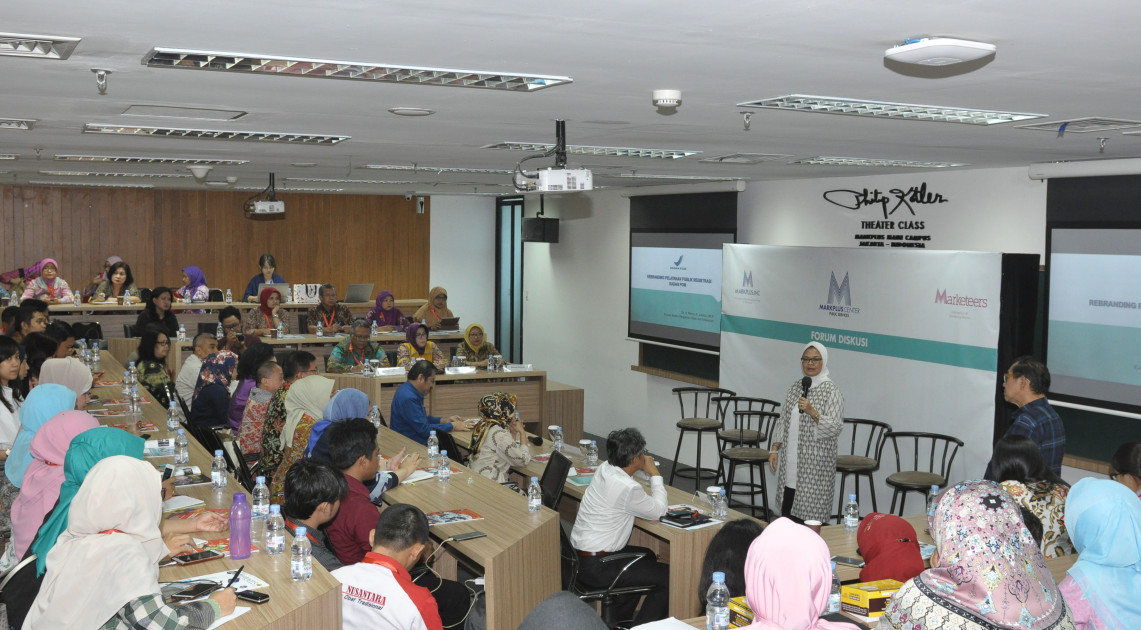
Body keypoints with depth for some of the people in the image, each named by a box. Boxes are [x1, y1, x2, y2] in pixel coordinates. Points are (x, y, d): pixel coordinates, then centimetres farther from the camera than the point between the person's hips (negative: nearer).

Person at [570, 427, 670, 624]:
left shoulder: (605, 468, 1)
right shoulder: (627, 488, -26)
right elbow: (658, 511, -9)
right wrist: (654, 473, -1)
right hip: (596, 566, -9)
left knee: (647, 556, 30)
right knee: (669, 577, -4)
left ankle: (620, 616, 36)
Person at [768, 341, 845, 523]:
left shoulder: (831, 391, -7)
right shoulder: (795, 386, 11)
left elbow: (835, 428, -13)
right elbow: (783, 419, 15)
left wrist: (812, 411, -24)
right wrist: (775, 449, 10)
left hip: (815, 463, -6)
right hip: (790, 459, 6)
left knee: (810, 514, -4)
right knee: (787, 510, 9)